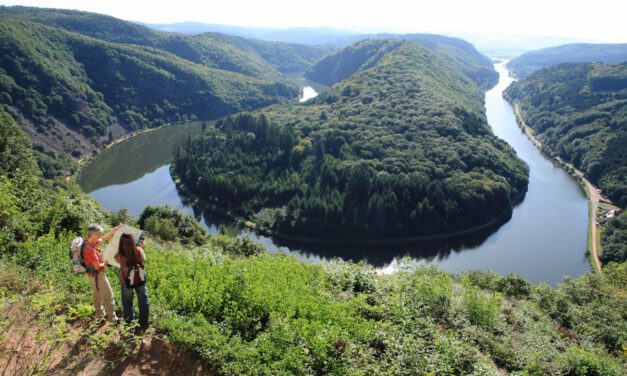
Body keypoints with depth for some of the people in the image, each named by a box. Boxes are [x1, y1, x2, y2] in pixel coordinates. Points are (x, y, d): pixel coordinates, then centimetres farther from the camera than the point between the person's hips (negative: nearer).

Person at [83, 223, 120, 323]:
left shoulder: (91, 243, -4)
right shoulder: (90, 249, -31)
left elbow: (104, 239, 12)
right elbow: (97, 266, -28)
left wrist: (114, 230, 3)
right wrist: (105, 263, -8)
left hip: (92, 274, 10)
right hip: (97, 275, -10)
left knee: (97, 294, 24)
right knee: (108, 296, 1)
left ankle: (100, 313, 39)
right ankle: (112, 318, 8)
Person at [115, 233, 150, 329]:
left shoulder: (120, 255, -21)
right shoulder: (139, 250, -19)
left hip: (126, 281, -1)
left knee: (127, 303, 20)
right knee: (143, 302, 18)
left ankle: (129, 323, 32)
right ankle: (144, 324, 27)